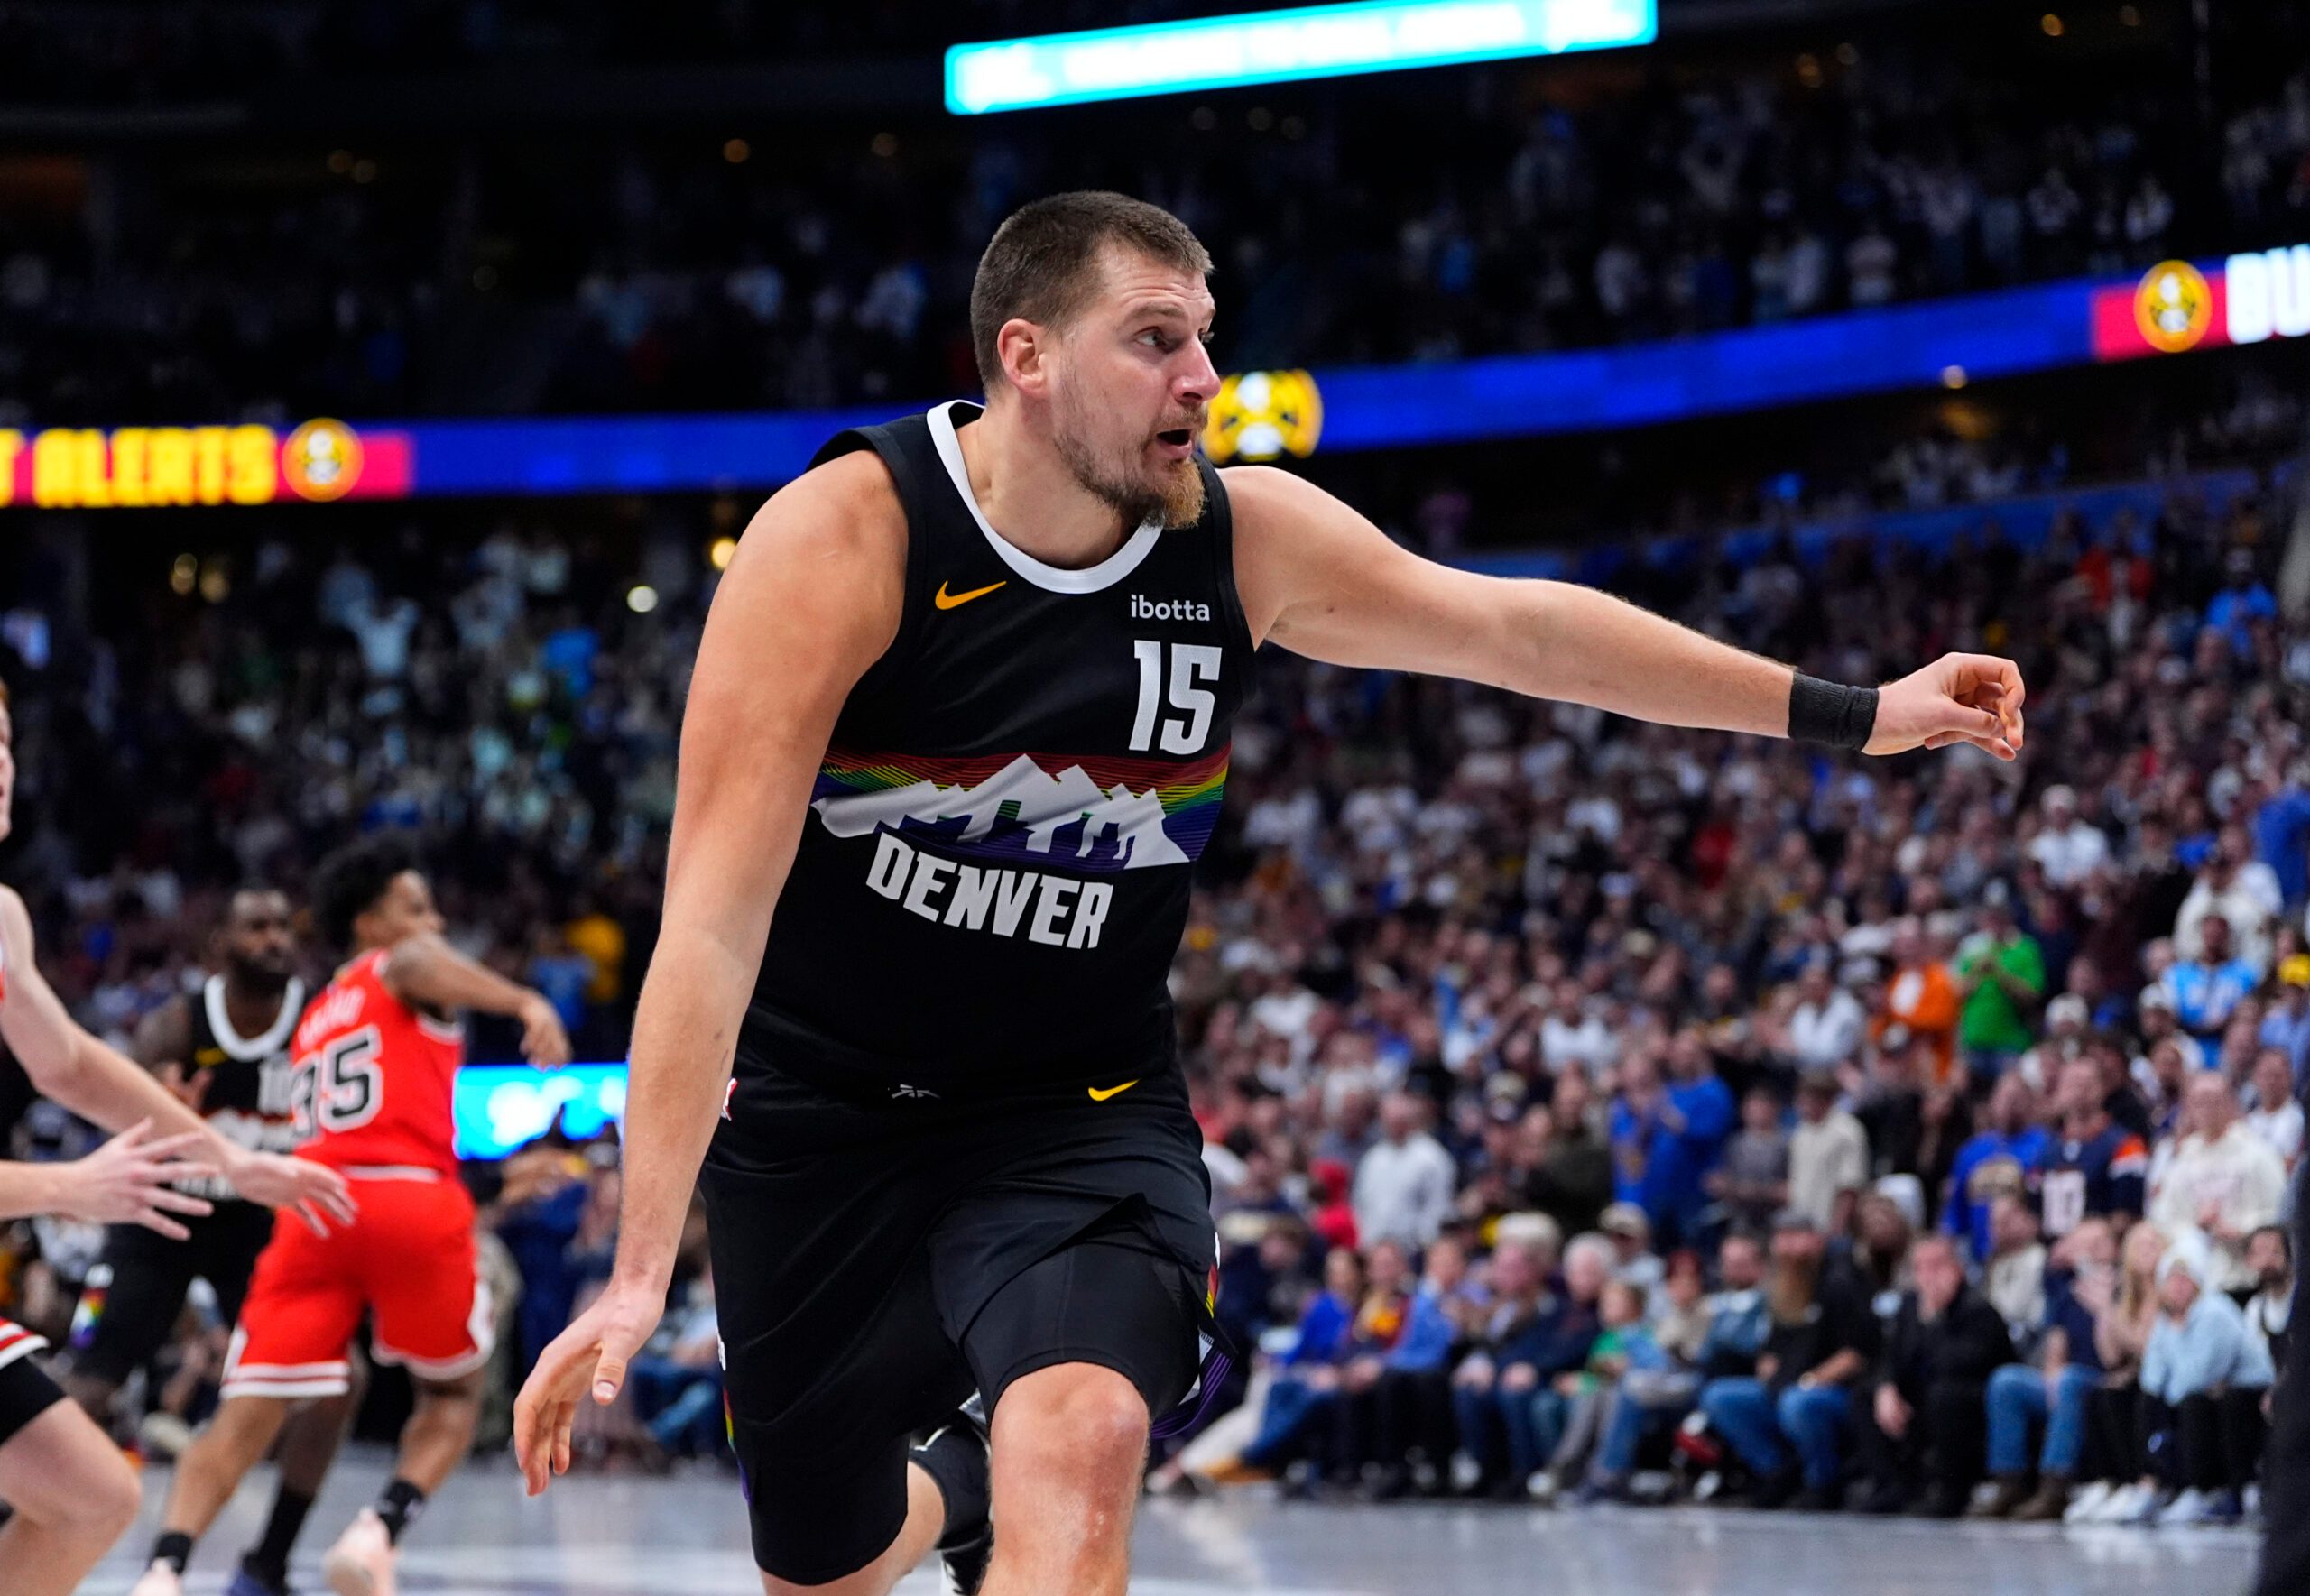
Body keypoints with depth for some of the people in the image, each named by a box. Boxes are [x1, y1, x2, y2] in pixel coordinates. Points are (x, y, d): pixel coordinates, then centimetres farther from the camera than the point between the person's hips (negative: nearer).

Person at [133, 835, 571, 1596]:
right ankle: (378, 1532, -9)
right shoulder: (401, 968, 13)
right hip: (411, 1200, -4)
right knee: (453, 1394, 16)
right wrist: (526, 1003, -29)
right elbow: (418, 960, -13)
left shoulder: (316, 1019, 31)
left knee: (246, 1417, 1)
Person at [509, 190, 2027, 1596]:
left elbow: (1517, 626, 5)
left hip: (1081, 1108, 2)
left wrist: (1849, 713, 6)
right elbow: (715, 916, -27)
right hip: (823, 1109, -1)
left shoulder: (1246, 540, -10)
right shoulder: (844, 540, -23)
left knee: (1084, 1442, -29)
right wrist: (639, 1273, -33)